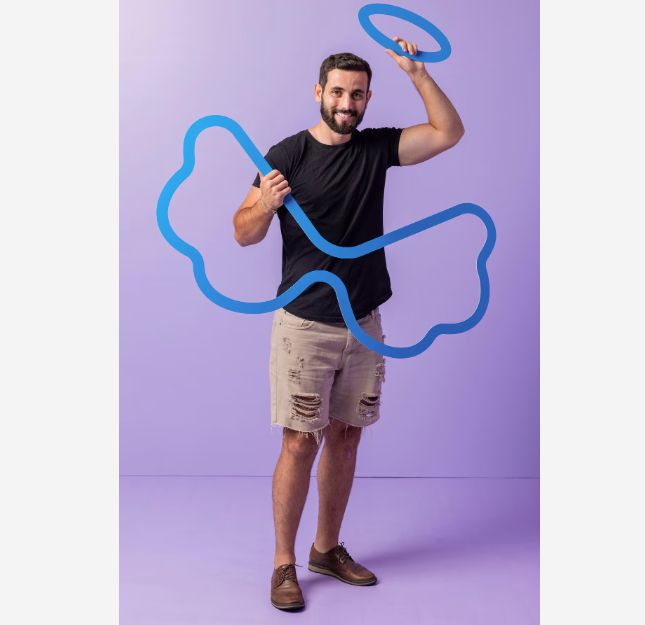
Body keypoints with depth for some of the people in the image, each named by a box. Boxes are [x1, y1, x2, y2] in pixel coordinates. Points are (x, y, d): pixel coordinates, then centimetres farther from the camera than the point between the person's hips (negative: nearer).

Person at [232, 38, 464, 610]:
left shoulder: (376, 147, 6)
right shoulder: (288, 154, -6)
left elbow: (450, 132, 0)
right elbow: (244, 234, -6)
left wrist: (415, 72, -9)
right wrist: (265, 204, -27)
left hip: (363, 324, 5)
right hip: (304, 323, -4)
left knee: (345, 437, 12)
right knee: (301, 442, -4)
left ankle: (328, 548, 27)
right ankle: (284, 564, 10)